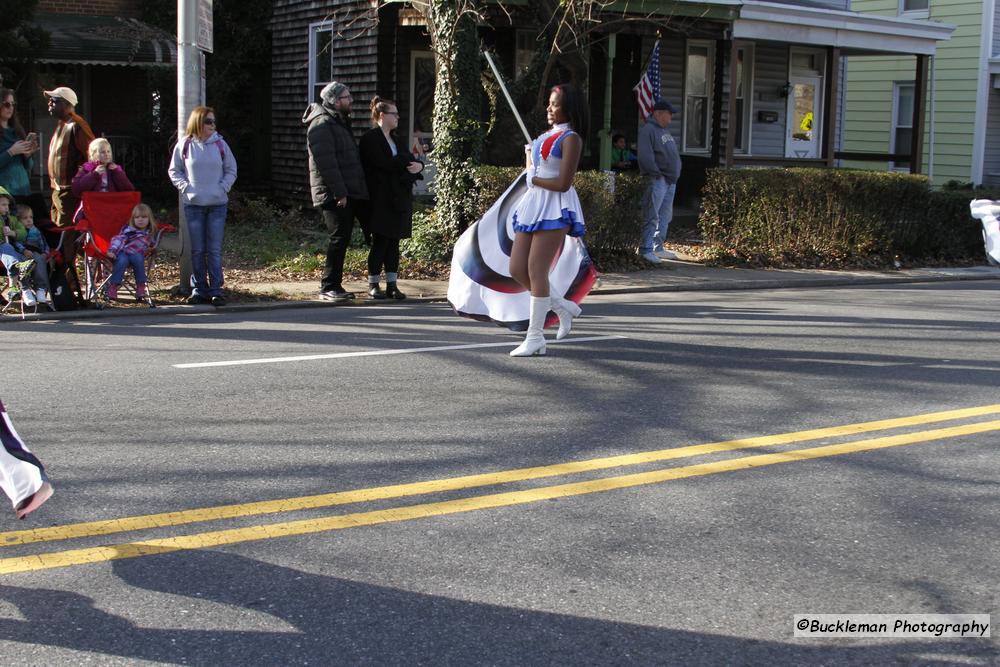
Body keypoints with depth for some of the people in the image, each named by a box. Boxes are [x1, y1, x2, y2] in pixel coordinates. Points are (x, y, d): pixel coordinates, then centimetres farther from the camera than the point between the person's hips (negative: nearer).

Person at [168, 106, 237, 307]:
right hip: (193, 205, 0)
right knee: (197, 250, 5)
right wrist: (185, 186, -5)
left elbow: (231, 170, 10)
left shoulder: (220, 144, 3)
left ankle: (216, 290, 3)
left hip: (218, 205, 0)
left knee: (215, 250, -2)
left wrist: (223, 187, -4)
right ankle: (199, 289, 12)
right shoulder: (184, 145, 1)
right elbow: (174, 171, 9)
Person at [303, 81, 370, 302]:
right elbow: (326, 163, -21)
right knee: (339, 238, -8)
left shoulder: (339, 122, 20)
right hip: (333, 194, -10)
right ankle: (329, 286, -3)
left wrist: (346, 191, 21)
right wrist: (339, 192, -23)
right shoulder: (322, 125, -13)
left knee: (342, 238, 10)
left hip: (346, 193, 10)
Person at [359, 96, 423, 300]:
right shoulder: (370, 139, -6)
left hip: (399, 198, 7)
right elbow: (383, 163, -19)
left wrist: (418, 165, -10)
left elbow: (409, 160, 13)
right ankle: (373, 285, 2)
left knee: (394, 242, 6)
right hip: (381, 200, -7)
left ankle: (392, 285, 8)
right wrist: (407, 163, -9)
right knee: (380, 242, -5)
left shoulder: (394, 139, 20)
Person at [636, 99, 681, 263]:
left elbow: (673, 155, 25)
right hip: (657, 180, -10)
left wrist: (675, 175, 14)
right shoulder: (648, 130, -10)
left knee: (665, 217, 13)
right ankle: (646, 250, -7)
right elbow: (645, 157, -19)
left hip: (671, 180, 10)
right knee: (652, 217, -9)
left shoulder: (665, 131, 21)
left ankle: (658, 248, 20)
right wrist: (657, 174, -19)